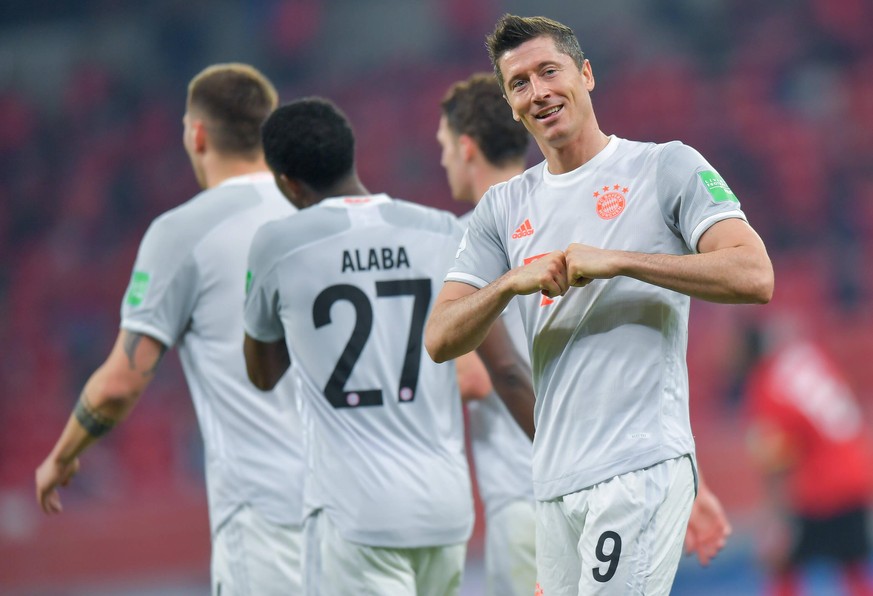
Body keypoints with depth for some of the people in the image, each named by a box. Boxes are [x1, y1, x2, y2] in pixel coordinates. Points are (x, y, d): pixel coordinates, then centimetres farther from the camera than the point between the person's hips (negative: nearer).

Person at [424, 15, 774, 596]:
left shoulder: (667, 167, 2)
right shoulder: (503, 207, 16)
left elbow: (754, 276, -11)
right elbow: (439, 341, 10)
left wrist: (618, 261, -15)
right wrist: (512, 283, -9)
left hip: (642, 466, -6)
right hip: (555, 479, 6)